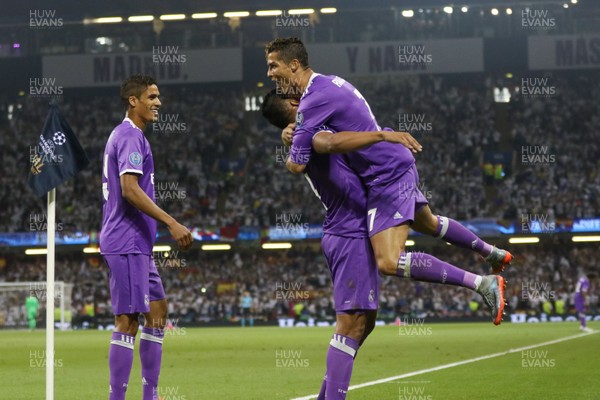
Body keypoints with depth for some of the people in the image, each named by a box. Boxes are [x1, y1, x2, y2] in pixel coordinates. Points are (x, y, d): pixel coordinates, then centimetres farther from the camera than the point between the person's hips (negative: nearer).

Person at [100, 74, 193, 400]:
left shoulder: (125, 135, 20)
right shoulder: (130, 136, -12)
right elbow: (129, 189, -23)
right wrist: (172, 223, -23)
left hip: (138, 246, 11)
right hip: (127, 243, -11)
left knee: (157, 313, 13)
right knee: (128, 321, -9)